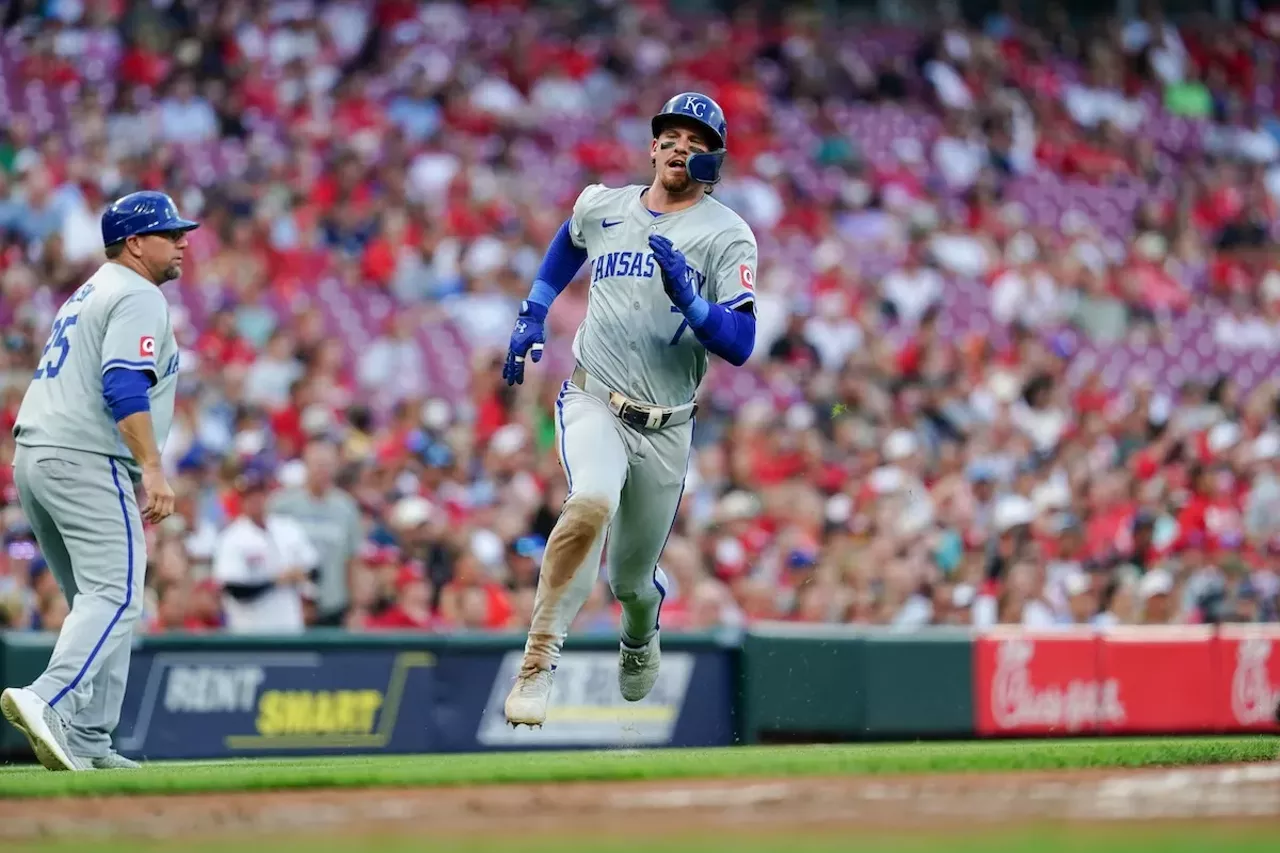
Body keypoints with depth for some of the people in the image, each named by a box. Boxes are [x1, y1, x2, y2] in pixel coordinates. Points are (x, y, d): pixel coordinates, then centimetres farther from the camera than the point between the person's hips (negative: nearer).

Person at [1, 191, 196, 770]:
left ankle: (86, 743, 7)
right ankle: (47, 702, -35)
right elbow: (124, 385, -19)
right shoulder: (139, 297, -5)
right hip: (86, 462, -10)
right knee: (116, 594, -17)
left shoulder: (86, 295, 26)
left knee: (97, 601, 13)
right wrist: (152, 468, -26)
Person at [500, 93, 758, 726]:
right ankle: (538, 662, -29)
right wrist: (533, 316, 18)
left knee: (631, 580, 11)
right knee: (592, 501, -33)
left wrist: (689, 301, -29)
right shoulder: (600, 206, 4)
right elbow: (567, 247, 29)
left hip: (666, 428, 0)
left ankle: (641, 636, 51)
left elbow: (740, 345, -13)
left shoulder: (726, 234, -5)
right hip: (592, 403, 0)